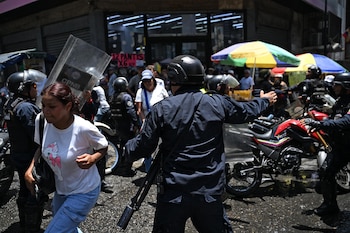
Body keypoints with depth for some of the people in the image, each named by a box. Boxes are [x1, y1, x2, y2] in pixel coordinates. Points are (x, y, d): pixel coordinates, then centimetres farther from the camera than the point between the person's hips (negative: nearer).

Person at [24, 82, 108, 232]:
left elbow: (103, 147, -9)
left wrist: (92, 158, -28)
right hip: (60, 189, 6)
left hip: (83, 192, -6)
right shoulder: (41, 120, -13)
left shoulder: (84, 128, -28)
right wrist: (29, 170, -5)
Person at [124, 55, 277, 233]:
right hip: (209, 193, 2)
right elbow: (247, 111, 15)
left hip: (173, 194, -2)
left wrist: (128, 147, 18)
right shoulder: (218, 103, -3)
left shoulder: (161, 109, -10)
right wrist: (265, 100, 36)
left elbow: (143, 147, -5)